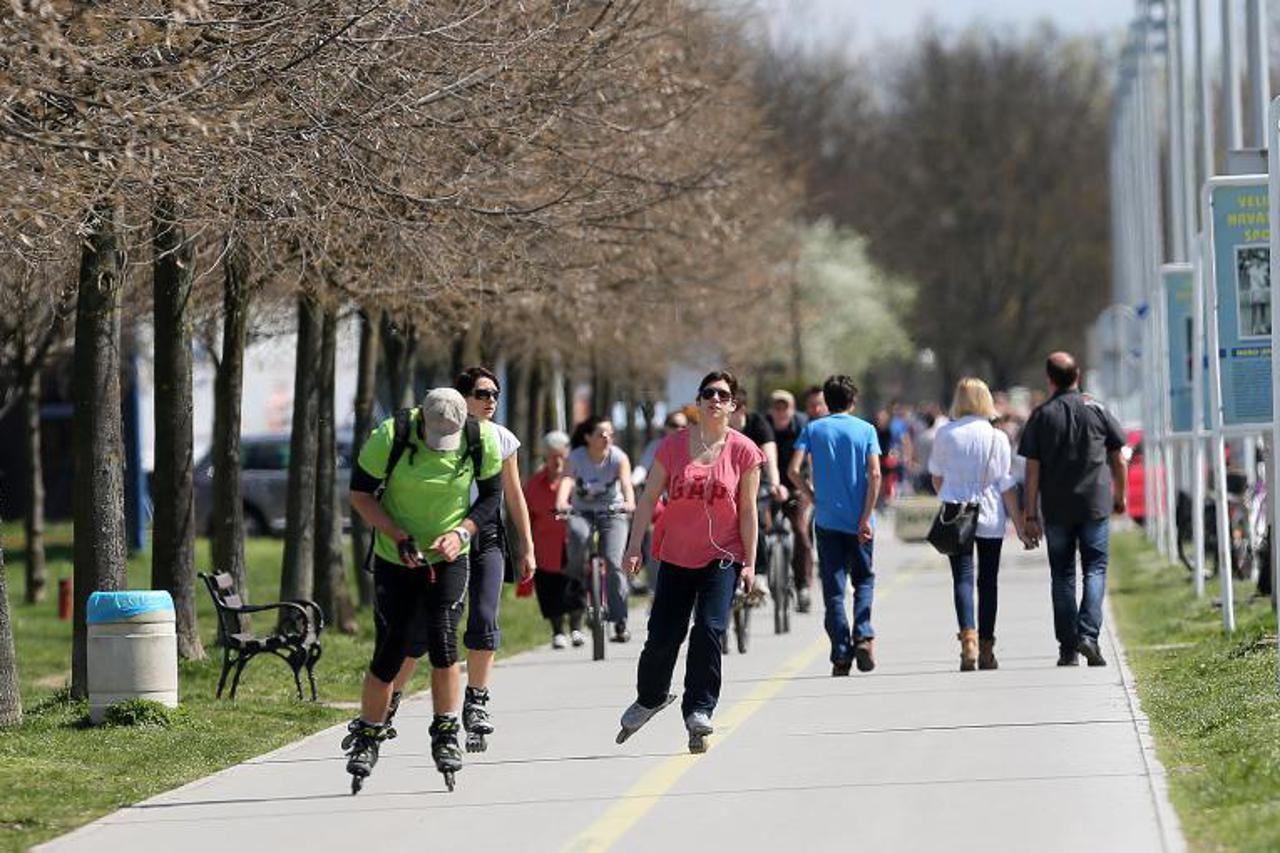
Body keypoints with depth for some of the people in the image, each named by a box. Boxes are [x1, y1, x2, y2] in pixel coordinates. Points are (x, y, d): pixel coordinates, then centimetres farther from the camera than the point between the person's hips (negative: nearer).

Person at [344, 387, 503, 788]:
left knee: (443, 641, -16)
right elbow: (360, 492, -9)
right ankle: (366, 737, 19)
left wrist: (462, 532, -14)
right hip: (395, 559, -1)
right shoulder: (391, 436, -19)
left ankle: (446, 736, 0)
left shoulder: (483, 440, -13)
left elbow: (491, 495, 3)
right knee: (389, 653, 0)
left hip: (449, 559, 1)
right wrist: (398, 536, -19)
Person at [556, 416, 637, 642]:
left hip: (612, 513, 0)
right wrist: (561, 502, -51)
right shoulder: (576, 457, -12)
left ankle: (620, 622, -9)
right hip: (582, 512, 0)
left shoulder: (618, 457, -12)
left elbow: (626, 482, -29)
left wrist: (629, 502, -51)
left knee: (614, 562, -16)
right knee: (578, 534, -36)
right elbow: (566, 480, -30)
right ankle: (577, 579, -11)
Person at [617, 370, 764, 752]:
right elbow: (649, 498, 3)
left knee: (709, 629, -17)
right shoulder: (674, 445, -1)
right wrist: (634, 547, -3)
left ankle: (699, 711, -8)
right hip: (677, 555, 2)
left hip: (722, 556, -2)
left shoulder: (743, 451, -4)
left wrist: (749, 563, -3)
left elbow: (748, 510, -1)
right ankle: (650, 698, 30)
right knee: (663, 635, 3)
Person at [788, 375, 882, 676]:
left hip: (827, 519, 0)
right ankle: (863, 635, -7)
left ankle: (841, 656, 2)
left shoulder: (813, 429, 2)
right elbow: (874, 475, -9)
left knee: (833, 589, 5)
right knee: (864, 579, 15)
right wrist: (866, 517, -8)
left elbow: (794, 471, -8)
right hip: (858, 521, 0)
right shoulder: (865, 430, 1)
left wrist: (814, 497, 6)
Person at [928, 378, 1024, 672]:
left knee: (962, 578, -4)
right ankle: (986, 650, 13)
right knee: (988, 581, 10)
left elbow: (937, 477, 11)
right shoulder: (997, 438, -5)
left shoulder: (944, 435, -2)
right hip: (991, 516, 0)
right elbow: (1006, 485, -3)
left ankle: (968, 638, -25)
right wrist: (1018, 522, 4)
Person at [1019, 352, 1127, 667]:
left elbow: (1032, 469, -3)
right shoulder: (1096, 410, 1)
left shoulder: (1041, 416, -2)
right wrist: (1119, 496, 20)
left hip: (1056, 509, 0)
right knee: (1095, 569, 5)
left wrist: (1030, 515, 0)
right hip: (1095, 505, 0)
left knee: (1062, 575, 8)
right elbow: (1118, 458, 6)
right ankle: (1088, 633, -15)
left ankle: (1068, 648, 8)